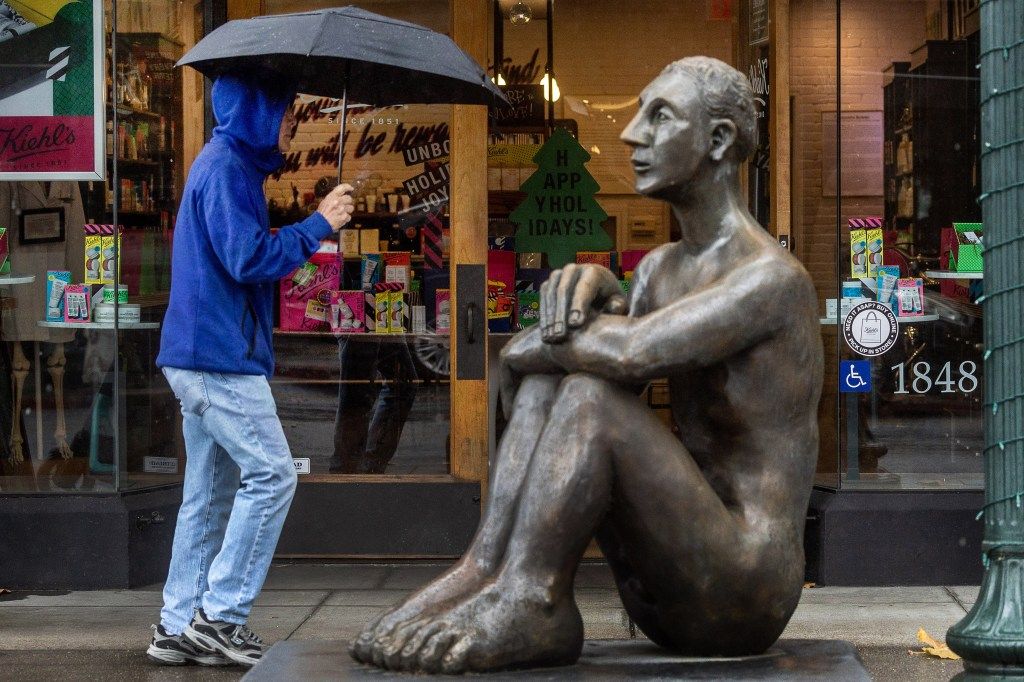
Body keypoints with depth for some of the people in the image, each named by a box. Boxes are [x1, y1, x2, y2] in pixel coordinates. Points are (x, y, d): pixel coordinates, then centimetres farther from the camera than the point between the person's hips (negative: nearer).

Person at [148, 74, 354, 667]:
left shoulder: (227, 163, 20)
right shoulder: (228, 168, -12)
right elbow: (250, 259, -20)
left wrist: (307, 241, 12)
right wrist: (319, 224, -12)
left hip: (199, 356, 11)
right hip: (222, 356, -11)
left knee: (211, 492, 10)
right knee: (271, 474, -9)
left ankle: (179, 628, 12)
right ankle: (222, 615, -8)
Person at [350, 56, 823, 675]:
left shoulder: (772, 277, -14)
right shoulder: (660, 269, 16)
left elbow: (630, 353, -28)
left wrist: (524, 351, -9)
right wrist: (585, 285, -13)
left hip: (749, 592, -9)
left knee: (590, 394, -26)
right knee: (551, 365, -2)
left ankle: (525, 598, -20)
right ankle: (485, 570, -16)